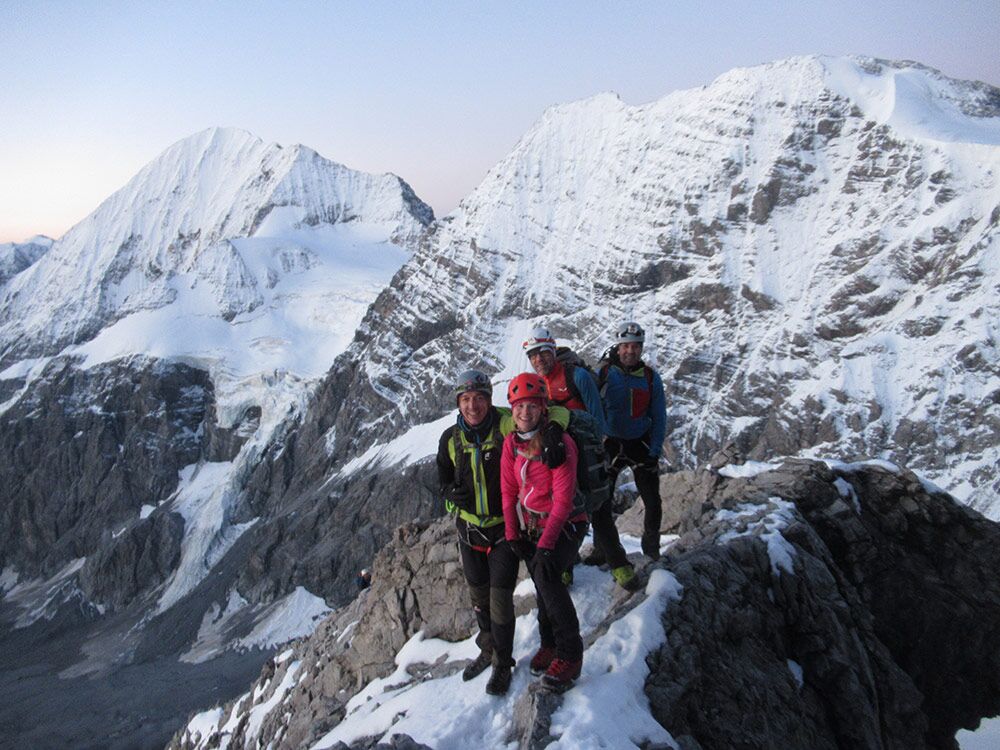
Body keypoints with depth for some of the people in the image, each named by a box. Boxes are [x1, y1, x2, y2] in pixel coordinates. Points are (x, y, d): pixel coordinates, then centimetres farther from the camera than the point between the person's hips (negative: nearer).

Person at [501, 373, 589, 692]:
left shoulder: (559, 443, -19)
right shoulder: (511, 443, -2)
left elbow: (563, 498, -22)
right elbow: (508, 490, 4)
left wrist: (546, 544, -26)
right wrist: (513, 534, -2)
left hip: (565, 526, -6)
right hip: (530, 528, 6)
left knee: (546, 576, -25)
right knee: (542, 589, 9)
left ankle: (570, 655, -13)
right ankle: (550, 644, 31)